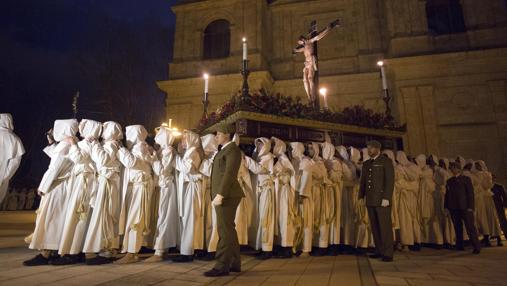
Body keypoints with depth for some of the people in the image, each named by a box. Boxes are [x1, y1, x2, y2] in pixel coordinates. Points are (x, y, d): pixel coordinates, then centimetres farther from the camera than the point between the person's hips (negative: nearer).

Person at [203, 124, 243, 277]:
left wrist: (220, 194, -23)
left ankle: (222, 266, 0)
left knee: (225, 230, -6)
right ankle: (234, 263, 21)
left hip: (226, 195, -10)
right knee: (228, 230, 13)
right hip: (223, 195, 10)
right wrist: (218, 194, 12)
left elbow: (229, 174, -18)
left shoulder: (233, 150, -9)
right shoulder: (225, 150, 21)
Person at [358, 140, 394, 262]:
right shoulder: (366, 164, 18)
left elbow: (390, 180, -8)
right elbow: (363, 181, 19)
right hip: (370, 200, 6)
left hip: (382, 200, -6)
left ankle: (387, 253, 3)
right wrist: (361, 196, 12)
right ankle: (379, 251, 14)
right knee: (375, 227, 7)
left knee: (385, 226, -3)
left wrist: (386, 198, -15)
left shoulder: (386, 161, -1)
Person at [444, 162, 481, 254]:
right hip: (453, 208, 4)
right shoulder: (449, 181, 16)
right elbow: (447, 194, 16)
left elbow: (471, 193, -1)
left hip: (465, 207, -4)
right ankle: (459, 246, 16)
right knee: (457, 228, 8)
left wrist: (470, 206, -10)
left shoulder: (466, 179, 5)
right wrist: (446, 206, 10)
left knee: (470, 227, -5)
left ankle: (476, 246, 1)